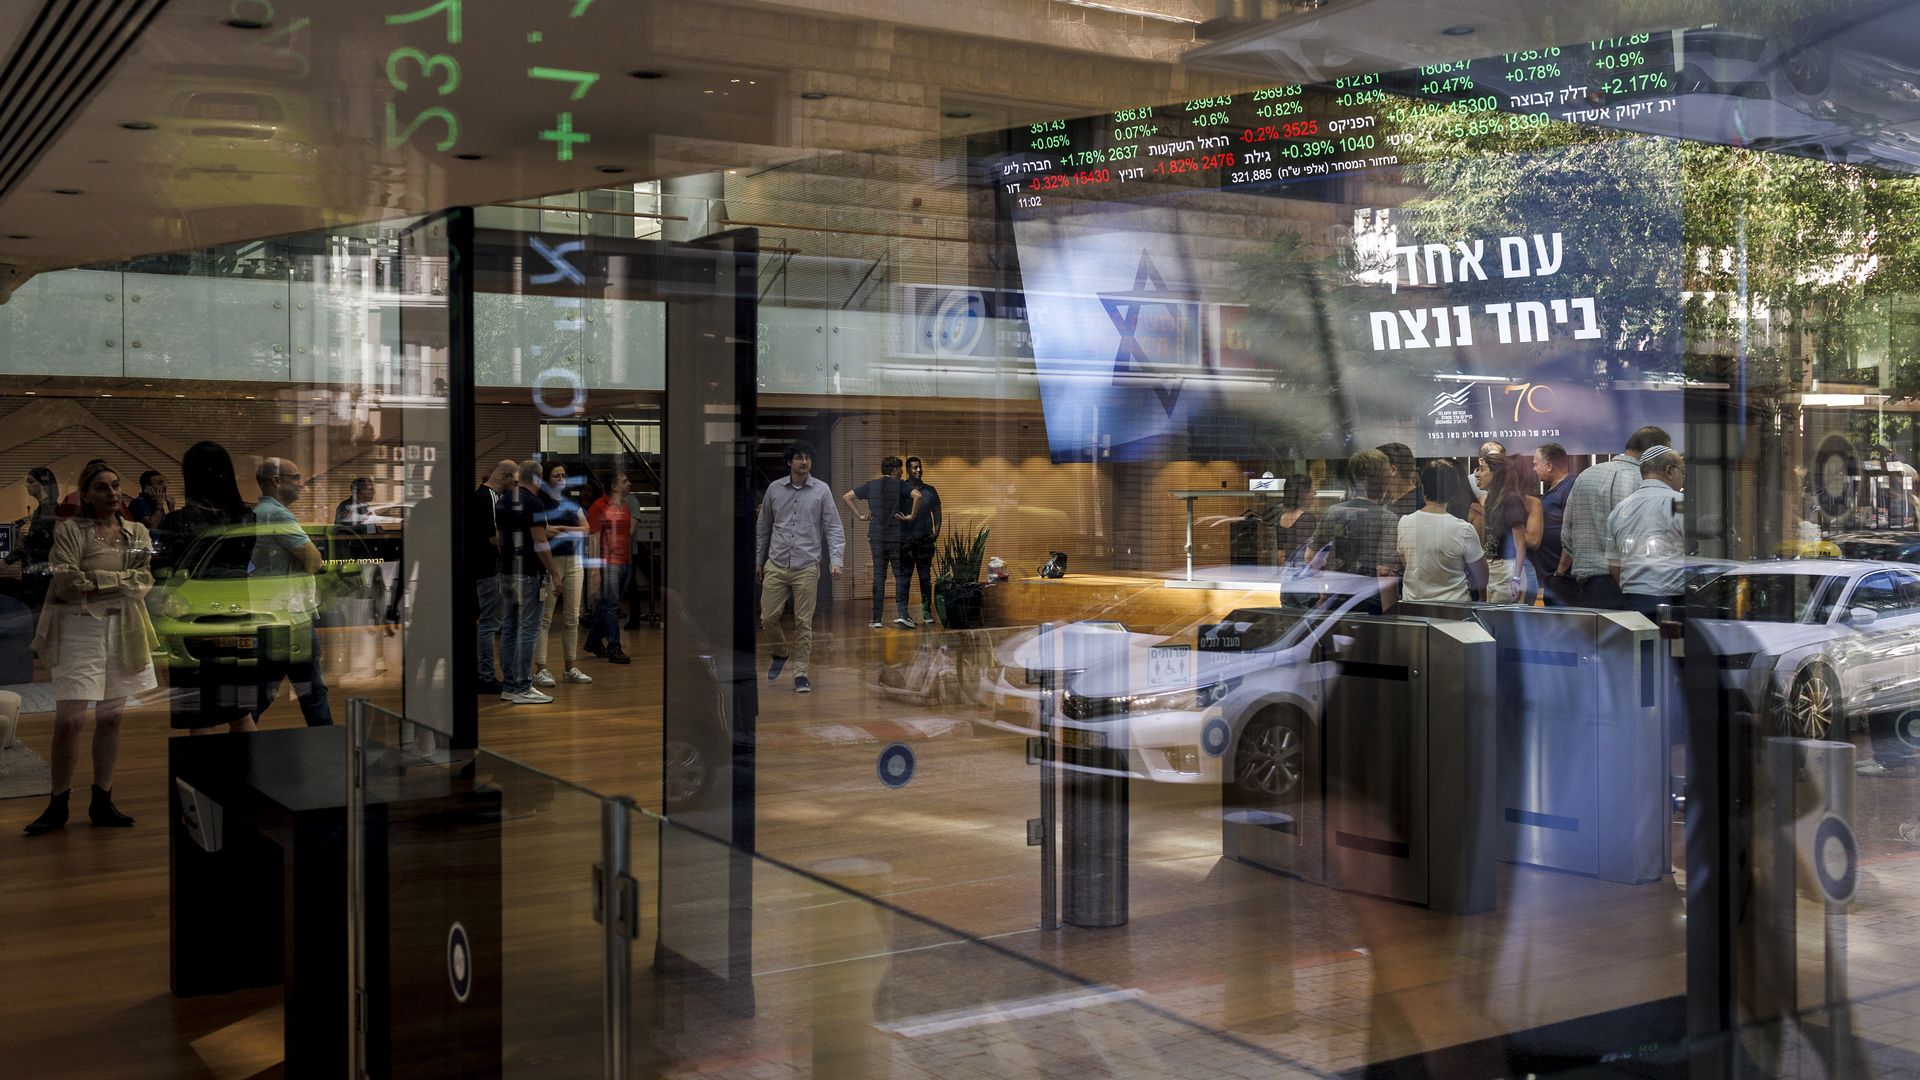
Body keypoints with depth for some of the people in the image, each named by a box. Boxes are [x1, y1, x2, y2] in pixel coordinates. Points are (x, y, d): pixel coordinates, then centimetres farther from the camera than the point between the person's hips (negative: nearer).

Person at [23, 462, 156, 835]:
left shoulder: (137, 532, 9)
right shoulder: (69, 530, -3)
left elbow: (145, 581, -1)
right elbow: (67, 584, -13)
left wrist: (94, 580, -12)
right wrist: (124, 578, -8)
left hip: (123, 629, 4)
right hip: (80, 629, -4)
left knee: (110, 719, 8)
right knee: (69, 720, -7)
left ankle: (102, 802, 15)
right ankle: (58, 805, 3)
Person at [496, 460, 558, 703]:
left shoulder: (502, 500, 12)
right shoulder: (533, 503, -14)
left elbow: (499, 537, 17)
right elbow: (540, 543, -17)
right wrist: (553, 573, -10)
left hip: (506, 572, 8)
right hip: (528, 574, -8)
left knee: (509, 629, 11)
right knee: (527, 630, -5)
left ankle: (508, 685, 14)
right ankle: (522, 688, -5)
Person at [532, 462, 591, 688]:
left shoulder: (571, 503, 16)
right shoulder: (540, 503, -3)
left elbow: (586, 529, 7)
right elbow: (542, 532, -17)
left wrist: (559, 529, -6)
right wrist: (573, 531, -6)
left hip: (574, 561, 6)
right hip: (550, 561, -6)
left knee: (572, 617, 8)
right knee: (545, 617, -5)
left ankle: (571, 667, 15)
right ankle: (540, 669, -3)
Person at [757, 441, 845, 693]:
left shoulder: (821, 490, 1)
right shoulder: (774, 488, 7)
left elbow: (833, 527, 0)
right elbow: (763, 527, 16)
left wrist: (836, 560, -11)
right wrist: (758, 559, 16)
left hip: (807, 567, -2)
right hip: (776, 565, 2)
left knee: (803, 623, -1)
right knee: (768, 617, 2)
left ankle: (800, 673, 8)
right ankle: (780, 653, 30)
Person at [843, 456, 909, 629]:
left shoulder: (871, 485, 8)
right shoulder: (900, 485, -2)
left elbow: (846, 497, 6)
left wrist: (859, 515, 5)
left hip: (876, 537, 3)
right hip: (896, 536, -3)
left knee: (879, 576, 7)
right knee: (900, 575, 2)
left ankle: (876, 619, 6)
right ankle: (902, 614, -10)